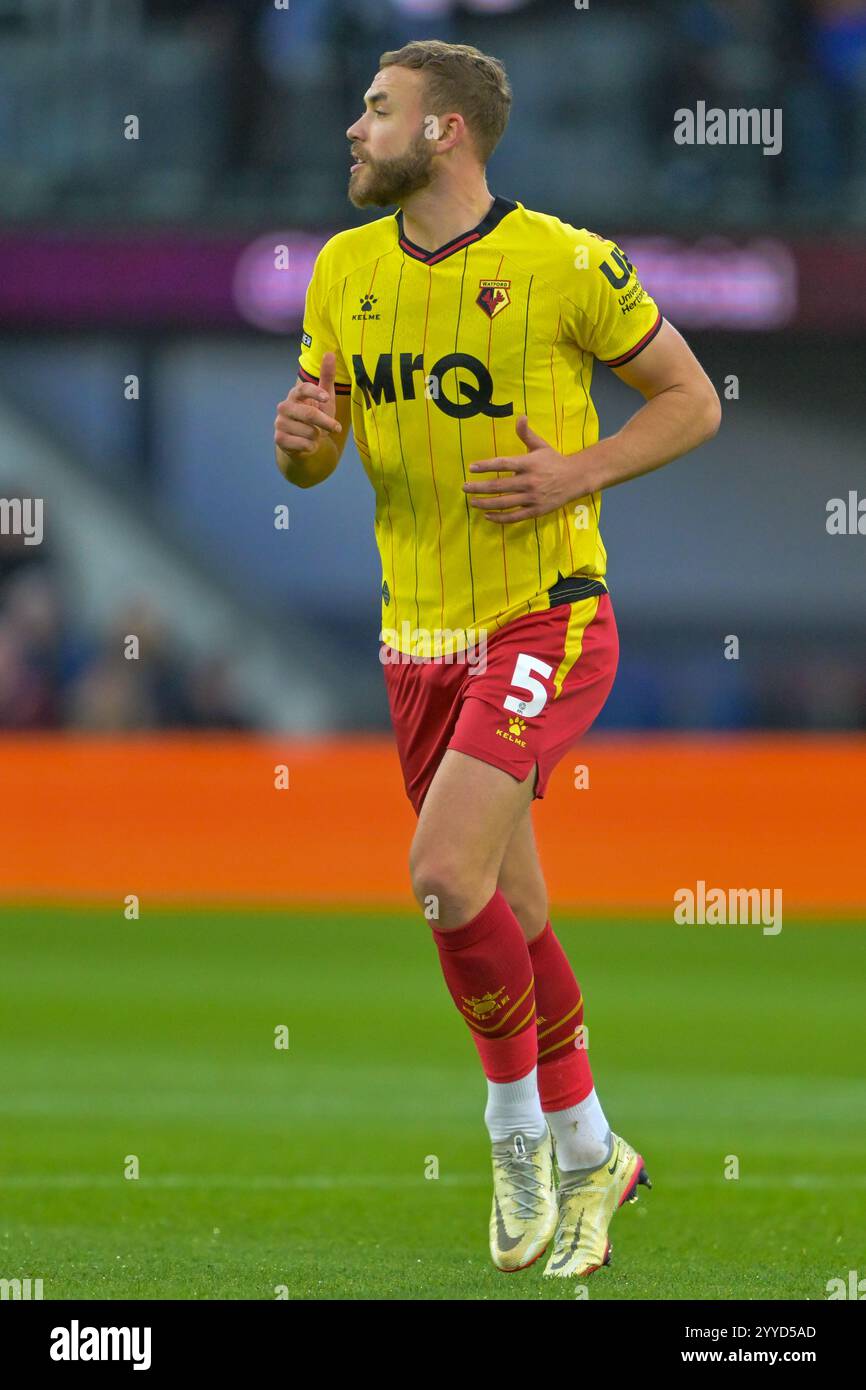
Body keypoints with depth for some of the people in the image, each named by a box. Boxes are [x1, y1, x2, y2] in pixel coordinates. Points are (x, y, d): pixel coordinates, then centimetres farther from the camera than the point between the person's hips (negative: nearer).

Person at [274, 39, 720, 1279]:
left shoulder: (566, 265, -13)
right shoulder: (346, 270, 4)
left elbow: (692, 400, -3)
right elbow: (312, 459, 11)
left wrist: (582, 473, -18)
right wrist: (301, 438, -13)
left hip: (547, 623, -6)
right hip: (419, 638, 6)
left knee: (446, 876, -21)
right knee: (510, 918, 12)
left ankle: (519, 1120, 0)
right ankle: (589, 1153, 30)